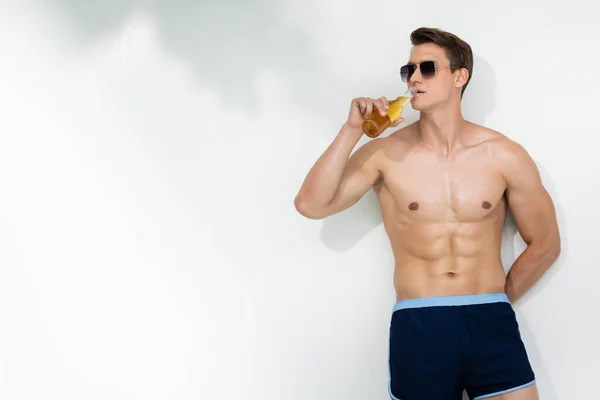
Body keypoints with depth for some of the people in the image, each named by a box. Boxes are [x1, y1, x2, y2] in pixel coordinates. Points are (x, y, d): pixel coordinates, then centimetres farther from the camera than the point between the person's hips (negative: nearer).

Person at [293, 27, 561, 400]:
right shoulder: (386, 153, 0)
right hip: (417, 326, 0)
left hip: (491, 324, 1)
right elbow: (311, 205, -10)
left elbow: (545, 244, 10)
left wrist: (494, 301, 11)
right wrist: (352, 129, -13)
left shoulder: (505, 156, 1)